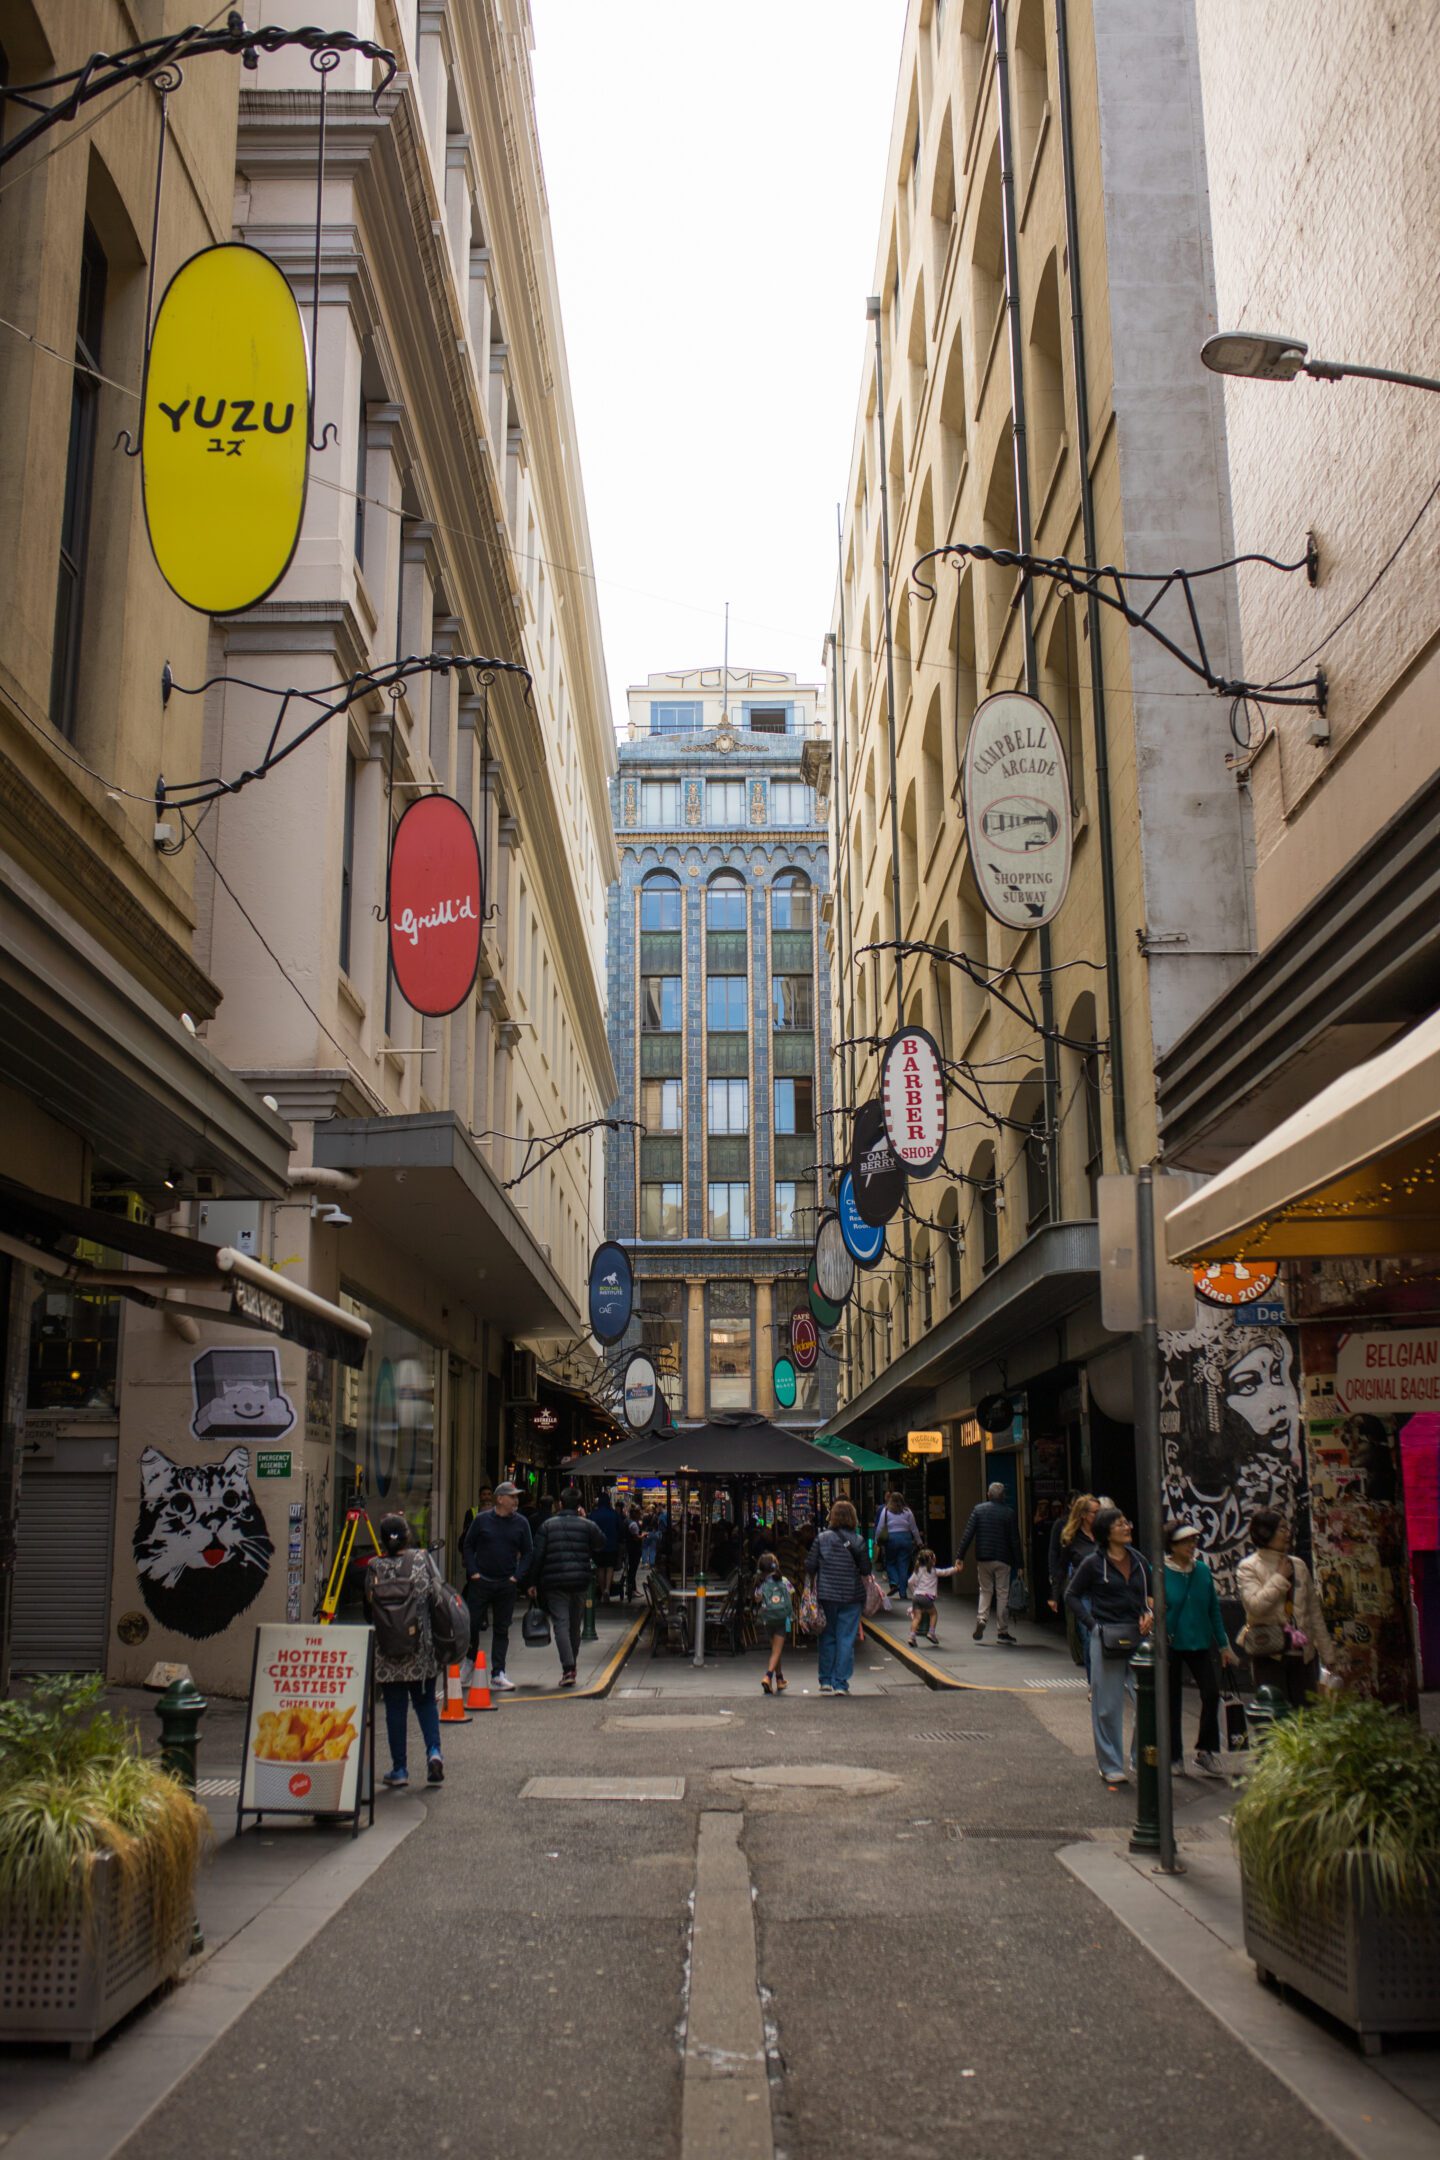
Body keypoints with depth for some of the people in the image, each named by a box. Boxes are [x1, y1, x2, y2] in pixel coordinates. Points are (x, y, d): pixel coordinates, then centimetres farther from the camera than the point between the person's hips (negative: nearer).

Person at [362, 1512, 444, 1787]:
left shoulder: (374, 1568, -4)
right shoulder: (422, 1561, -4)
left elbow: (367, 1608, 0)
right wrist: (440, 1641, 9)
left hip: (386, 1653, 0)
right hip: (421, 1651, 0)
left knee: (395, 1707, 8)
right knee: (425, 1701, 15)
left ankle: (399, 1769, 10)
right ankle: (434, 1751, -5)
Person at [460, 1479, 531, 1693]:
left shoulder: (521, 1523, 2)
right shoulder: (482, 1520, -2)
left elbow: (528, 1552, 8)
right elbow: (467, 1546, 5)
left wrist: (517, 1576, -2)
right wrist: (473, 1572, -4)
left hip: (507, 1585, 1)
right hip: (481, 1582, -1)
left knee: (502, 1629, 5)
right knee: (472, 1624, 0)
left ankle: (498, 1674, 10)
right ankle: (469, 1663, 22)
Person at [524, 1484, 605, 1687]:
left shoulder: (548, 1525, 1)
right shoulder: (588, 1525, 1)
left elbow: (537, 1555, -1)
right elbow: (600, 1549, 8)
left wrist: (532, 1582, 4)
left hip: (554, 1582, -2)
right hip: (580, 1582, 2)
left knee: (561, 1624, -5)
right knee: (575, 1625, 16)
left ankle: (568, 1669, -19)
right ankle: (571, 1667, 27)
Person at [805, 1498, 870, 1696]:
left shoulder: (822, 1538, -5)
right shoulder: (858, 1541, -5)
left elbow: (810, 1566, -3)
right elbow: (865, 1570, -2)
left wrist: (814, 1584, 13)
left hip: (826, 1594, 1)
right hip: (851, 1595, -1)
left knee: (827, 1637, 12)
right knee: (846, 1639, 4)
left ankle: (826, 1681, 15)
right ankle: (841, 1683, 3)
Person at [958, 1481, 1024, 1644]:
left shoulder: (978, 1509, -1)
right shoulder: (1010, 1513, -3)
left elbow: (968, 1533, -4)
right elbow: (1015, 1540, -3)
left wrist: (960, 1556, -1)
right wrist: (1018, 1564, 2)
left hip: (983, 1558, 1)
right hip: (1003, 1559, -1)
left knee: (985, 1590, 16)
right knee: (1002, 1594, 6)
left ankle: (981, 1618, -6)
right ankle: (1002, 1631, 7)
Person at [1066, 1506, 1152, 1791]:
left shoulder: (1139, 1561, 9)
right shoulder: (1094, 1563, -4)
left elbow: (1150, 1595, 21)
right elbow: (1072, 1595, 3)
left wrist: (1149, 1615, 2)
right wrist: (1093, 1623, -7)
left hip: (1138, 1637, 4)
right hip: (1107, 1639, -4)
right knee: (1108, 1707, 3)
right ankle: (1112, 1769, 15)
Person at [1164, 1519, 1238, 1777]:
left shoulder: (1202, 1570, 2)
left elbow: (1214, 1609, 9)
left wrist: (1223, 1644, 10)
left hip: (1199, 1642, 3)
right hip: (1170, 1645, -3)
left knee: (1211, 1693, -8)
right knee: (1171, 1700, 7)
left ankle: (1206, 1751, 9)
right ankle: (1174, 1757, 20)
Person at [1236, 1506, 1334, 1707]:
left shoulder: (1298, 1565, 12)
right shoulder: (1248, 1568, -2)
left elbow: (1314, 1611, 15)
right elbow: (1255, 1605, -19)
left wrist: (1327, 1652, 13)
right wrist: (1281, 1577, -10)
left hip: (1302, 1653, 5)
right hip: (1270, 1654, -4)